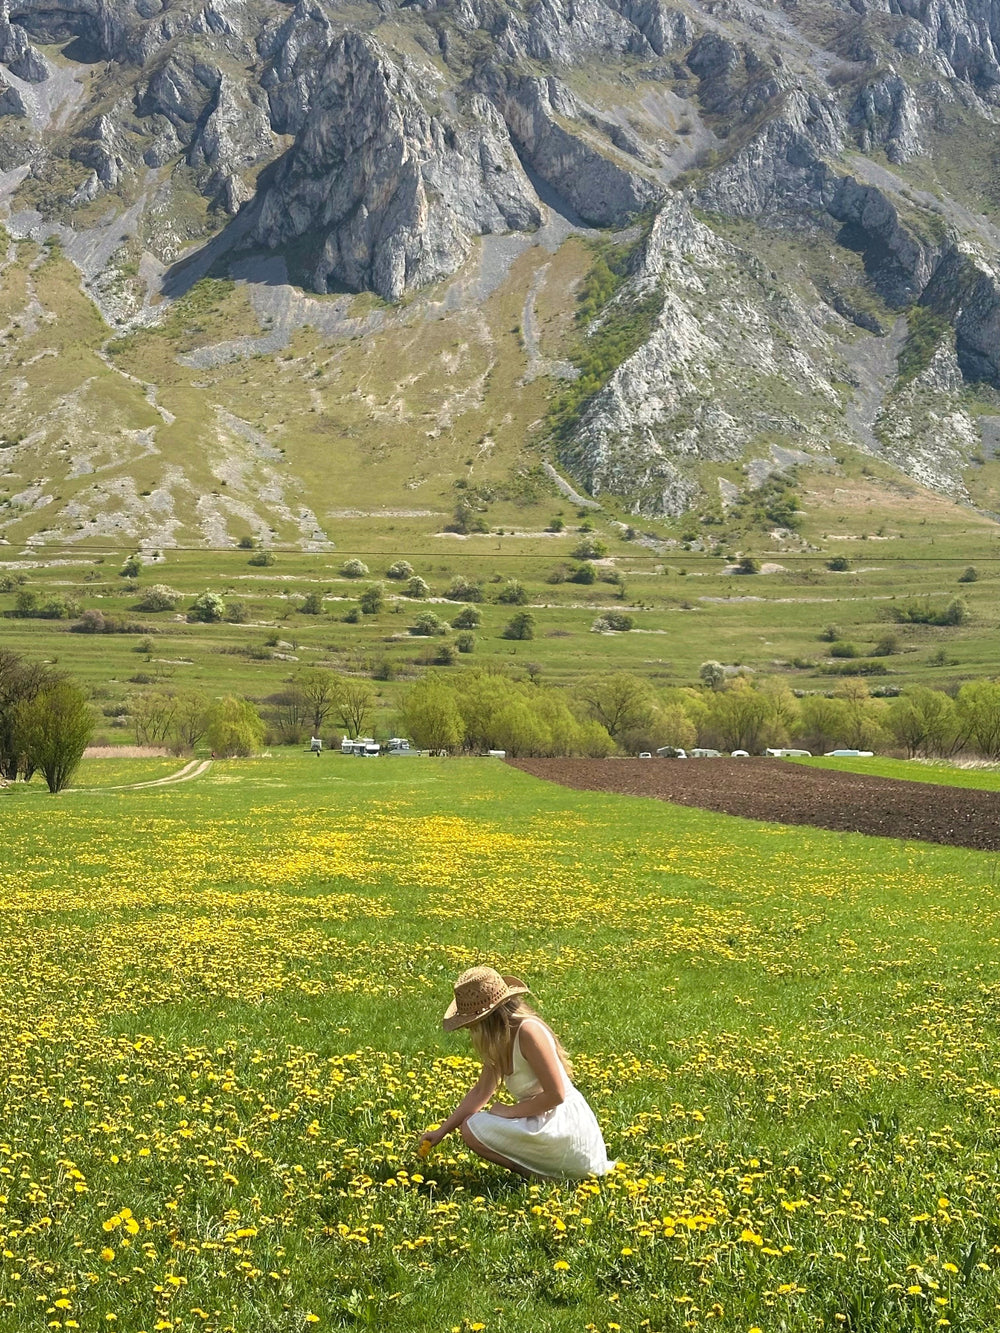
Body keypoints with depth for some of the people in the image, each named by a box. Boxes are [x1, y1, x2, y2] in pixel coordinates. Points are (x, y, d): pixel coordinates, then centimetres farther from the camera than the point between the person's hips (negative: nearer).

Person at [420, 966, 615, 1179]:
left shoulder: (528, 1032, -20)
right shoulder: (501, 1039, 8)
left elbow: (555, 1094, -22)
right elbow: (480, 1093, 14)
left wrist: (510, 1111, -13)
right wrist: (442, 1131, 12)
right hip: (543, 1121, 10)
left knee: (473, 1128, -16)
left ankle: (542, 1175, -7)